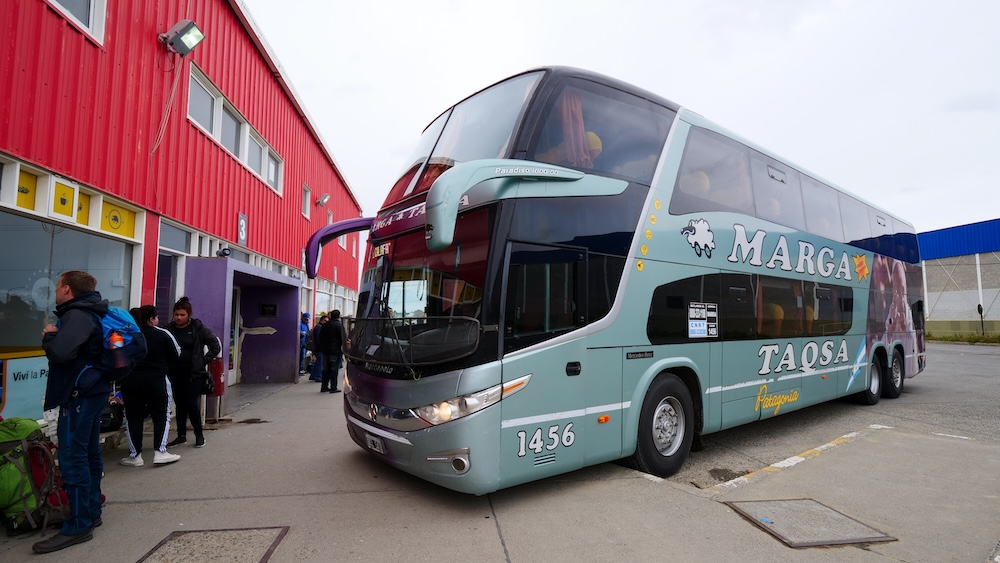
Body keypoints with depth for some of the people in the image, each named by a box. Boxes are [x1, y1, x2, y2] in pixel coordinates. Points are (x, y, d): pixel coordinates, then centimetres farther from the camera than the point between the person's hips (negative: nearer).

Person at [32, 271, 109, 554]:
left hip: (80, 393, -10)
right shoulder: (88, 313, 15)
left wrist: (48, 335, -11)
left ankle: (78, 526, -1)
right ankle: (92, 512, 24)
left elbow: (60, 352, -29)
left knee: (72, 457, -7)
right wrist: (54, 336, 7)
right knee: (89, 453, 15)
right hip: (91, 390, 10)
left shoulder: (76, 316, -16)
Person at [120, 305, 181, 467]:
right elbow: (176, 355, 3)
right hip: (157, 380, -3)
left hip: (130, 380, 3)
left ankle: (135, 455, 14)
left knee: (133, 417, 10)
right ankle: (160, 452, 3)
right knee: (161, 416, 8)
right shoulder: (163, 334, -3)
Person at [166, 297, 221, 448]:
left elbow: (216, 345, 0)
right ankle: (181, 435, 24)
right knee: (180, 405, 12)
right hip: (175, 373, 4)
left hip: (194, 373, -3)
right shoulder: (169, 329, 3)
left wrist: (204, 360, -4)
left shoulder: (199, 328, -4)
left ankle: (199, 434, 11)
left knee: (192, 404, -5)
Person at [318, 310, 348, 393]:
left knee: (326, 369, 13)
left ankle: (324, 386, 16)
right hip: (336, 351, -6)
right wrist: (343, 348, -2)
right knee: (334, 370, -2)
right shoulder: (339, 326, -12)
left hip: (325, 351, 6)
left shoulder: (325, 326, 8)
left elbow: (321, 338, 13)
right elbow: (343, 339, -13)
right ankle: (333, 388, 0)